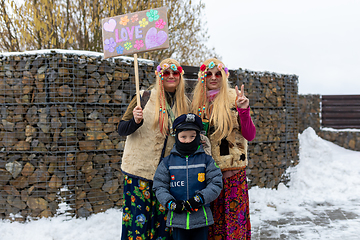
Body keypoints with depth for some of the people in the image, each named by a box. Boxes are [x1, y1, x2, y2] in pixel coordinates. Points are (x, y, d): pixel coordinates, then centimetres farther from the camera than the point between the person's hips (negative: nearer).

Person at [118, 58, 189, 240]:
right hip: (139, 169, -3)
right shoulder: (145, 97, -4)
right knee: (137, 218, -1)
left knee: (162, 221, 7)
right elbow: (121, 130, -4)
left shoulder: (183, 103, 8)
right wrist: (135, 121, -23)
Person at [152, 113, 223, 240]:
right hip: (177, 218, 0)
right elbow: (159, 186, 4)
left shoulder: (206, 160, 0)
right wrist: (170, 202, -12)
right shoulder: (168, 162, 2)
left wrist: (200, 198, -14)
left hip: (201, 218, 0)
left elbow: (216, 184, -3)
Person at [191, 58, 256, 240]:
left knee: (233, 216, -1)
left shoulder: (234, 98, -3)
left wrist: (243, 110, -21)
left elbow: (250, 135, -9)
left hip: (232, 171, -3)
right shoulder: (198, 102, 8)